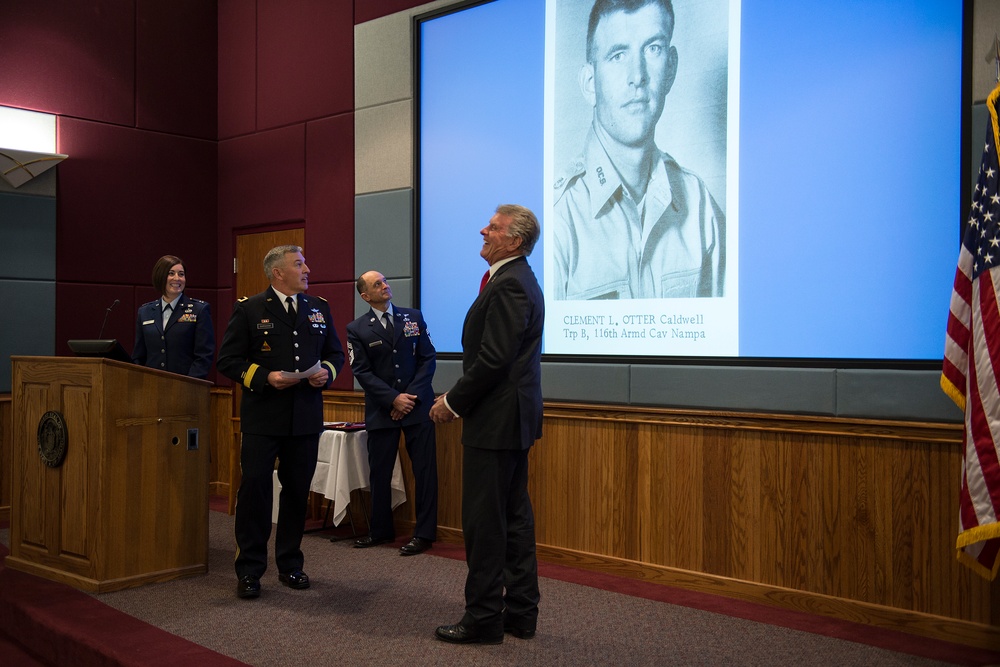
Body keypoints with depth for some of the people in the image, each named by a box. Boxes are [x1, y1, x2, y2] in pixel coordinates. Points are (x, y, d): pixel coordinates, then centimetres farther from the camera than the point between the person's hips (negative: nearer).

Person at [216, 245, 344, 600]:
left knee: (297, 491, 11)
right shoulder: (249, 310, -2)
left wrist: (326, 372, -5)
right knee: (254, 489, -1)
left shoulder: (319, 308, 11)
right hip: (263, 417, -4)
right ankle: (249, 570, 10)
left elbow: (335, 352, 16)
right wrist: (264, 377, -17)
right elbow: (228, 360, -4)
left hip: (306, 417, 4)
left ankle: (290, 564, 25)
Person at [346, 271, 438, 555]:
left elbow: (428, 358, 1)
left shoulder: (414, 317, 5)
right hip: (381, 410, 0)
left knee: (425, 470, 0)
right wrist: (393, 399, -13)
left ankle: (424, 533, 10)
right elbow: (362, 372, -4)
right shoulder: (357, 329, 1)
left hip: (417, 404, 0)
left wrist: (411, 396, -9)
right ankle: (381, 530, 23)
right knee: (379, 471, 7)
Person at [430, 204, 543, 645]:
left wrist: (453, 402, -11)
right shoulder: (517, 280, 15)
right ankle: (521, 612, 23)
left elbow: (493, 359, -23)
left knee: (484, 521, -2)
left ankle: (483, 619, 9)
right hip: (513, 416, 11)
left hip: (496, 419, -11)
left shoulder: (509, 285, -17)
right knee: (515, 517, 14)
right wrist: (459, 399, 11)